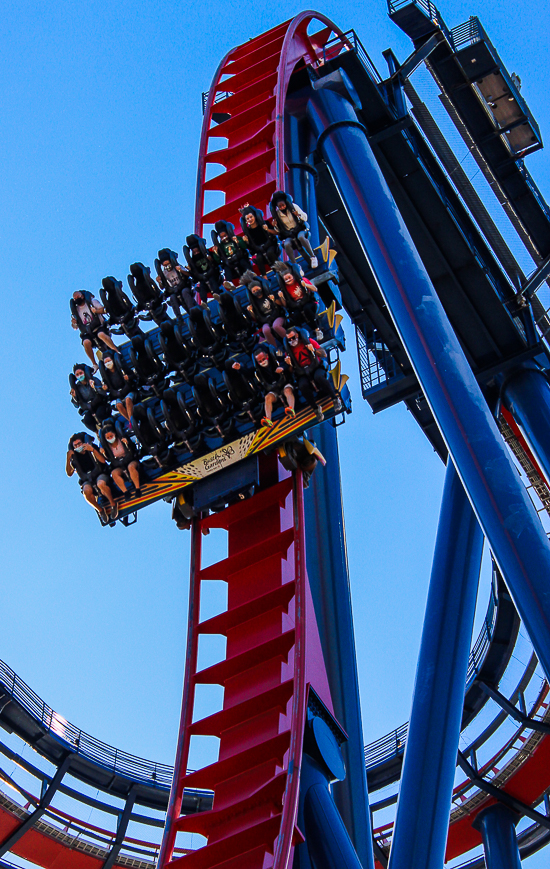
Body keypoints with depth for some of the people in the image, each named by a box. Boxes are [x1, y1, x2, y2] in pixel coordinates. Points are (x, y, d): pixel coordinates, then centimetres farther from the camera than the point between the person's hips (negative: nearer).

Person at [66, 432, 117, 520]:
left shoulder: (92, 447, 2)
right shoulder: (75, 457, 7)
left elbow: (103, 460, -10)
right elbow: (69, 474, 2)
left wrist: (92, 450, -23)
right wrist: (68, 459, -11)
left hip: (100, 474, -2)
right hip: (87, 480, 2)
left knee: (101, 484, -38)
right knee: (86, 491, -33)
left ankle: (113, 504, -15)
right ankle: (100, 510, -11)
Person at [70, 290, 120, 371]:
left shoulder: (92, 302, 8)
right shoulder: (75, 310, 14)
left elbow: (104, 310, 1)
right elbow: (75, 327, 16)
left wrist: (96, 311, -20)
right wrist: (74, 323, -8)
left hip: (99, 327, -2)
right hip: (87, 333, 2)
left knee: (101, 335, -37)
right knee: (86, 342, -31)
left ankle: (117, 351, -25)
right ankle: (94, 364, -21)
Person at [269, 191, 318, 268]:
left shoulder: (293, 207, -2)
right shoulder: (277, 214, 1)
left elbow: (305, 217, 1)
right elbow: (279, 231, 9)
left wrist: (299, 215, -20)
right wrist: (275, 226, -13)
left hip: (300, 230, -1)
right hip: (288, 235, 1)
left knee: (300, 236, -38)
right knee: (286, 244, -34)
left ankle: (313, 257, -25)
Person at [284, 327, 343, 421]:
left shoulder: (308, 341, 1)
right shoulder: (289, 350, 6)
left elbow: (324, 355, 0)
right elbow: (292, 370, 12)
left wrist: (314, 350, -18)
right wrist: (289, 364, -10)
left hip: (316, 368, -1)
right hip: (303, 374, 1)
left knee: (318, 376, -38)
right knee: (302, 385, -34)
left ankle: (335, 399, -22)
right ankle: (316, 408, -16)